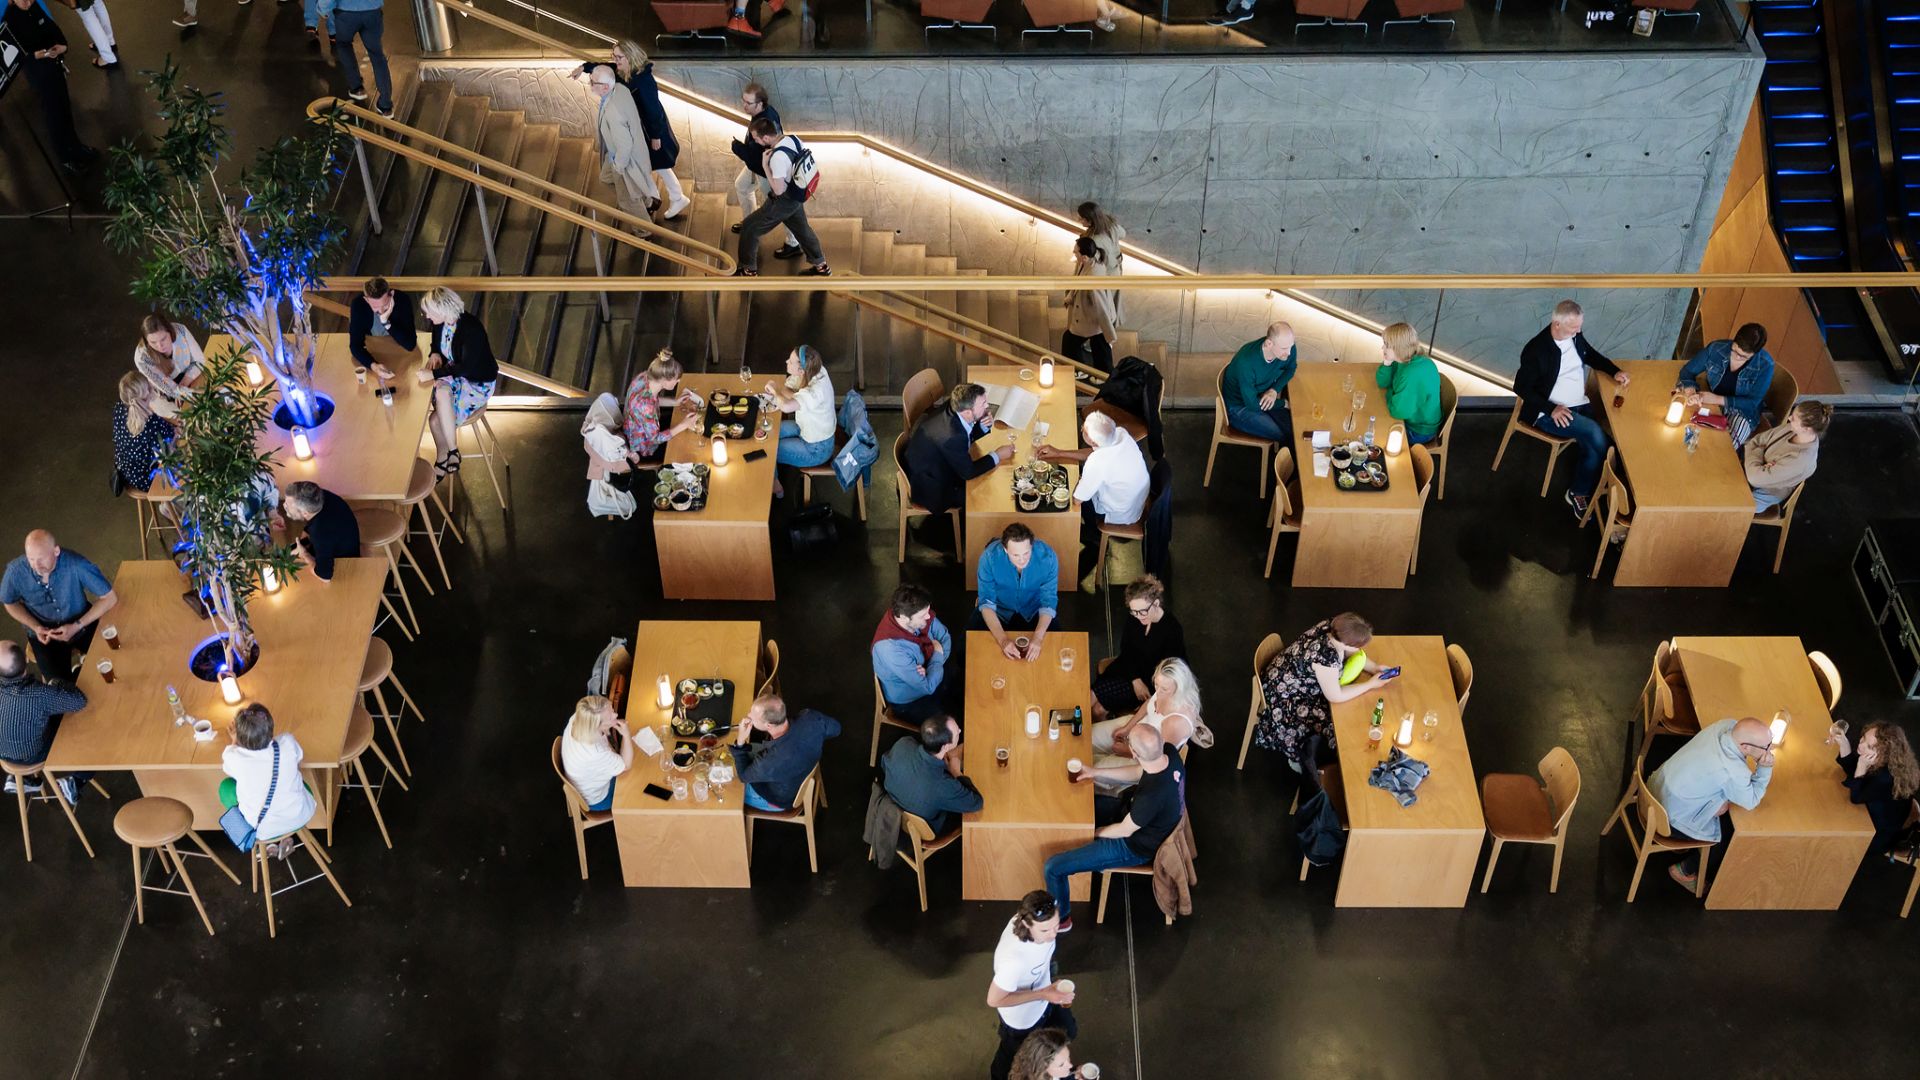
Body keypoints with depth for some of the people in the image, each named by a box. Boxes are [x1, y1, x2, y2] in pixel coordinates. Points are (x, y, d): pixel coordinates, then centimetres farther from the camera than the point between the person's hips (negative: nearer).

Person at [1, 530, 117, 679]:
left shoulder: (76, 565, -29)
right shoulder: (15, 571, -23)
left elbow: (110, 598, -19)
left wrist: (77, 626, -25)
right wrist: (35, 627, -15)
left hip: (82, 623, 0)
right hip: (44, 632, 0)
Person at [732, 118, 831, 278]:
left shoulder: (778, 157, -34)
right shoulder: (793, 138, -10)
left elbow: (778, 190, -29)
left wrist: (765, 165, -24)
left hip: (783, 201, -8)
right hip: (796, 196, 8)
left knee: (749, 228, 6)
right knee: (801, 228, 28)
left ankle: (749, 271, 20)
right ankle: (821, 266, 41)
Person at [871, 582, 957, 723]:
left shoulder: (918, 613, -20)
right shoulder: (891, 648, -39)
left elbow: (945, 638, -3)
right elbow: (928, 687, -31)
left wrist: (930, 668, -21)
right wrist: (937, 655, -15)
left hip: (929, 676, 6)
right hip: (910, 703, -6)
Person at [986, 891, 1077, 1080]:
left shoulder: (1039, 922, -28)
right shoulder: (1014, 959, -48)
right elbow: (994, 1000, -32)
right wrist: (1043, 994, -34)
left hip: (1043, 995, 6)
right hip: (1022, 1018, -6)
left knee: (1068, 1031, 31)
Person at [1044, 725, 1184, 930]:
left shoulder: (1151, 795, -43)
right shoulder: (1168, 751, -22)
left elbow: (1124, 830, -23)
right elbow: (1140, 771, 2)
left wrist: (1092, 832, -5)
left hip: (1135, 847, -8)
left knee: (1053, 867, -6)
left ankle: (1061, 919, 23)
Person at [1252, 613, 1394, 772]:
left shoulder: (1333, 627, -14)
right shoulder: (1326, 656, -38)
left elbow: (1357, 655, 8)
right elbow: (1335, 697, -25)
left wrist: (1376, 667, -7)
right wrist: (1371, 684, -17)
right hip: (1284, 698, -9)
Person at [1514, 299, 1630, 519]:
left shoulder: (1575, 336, 2)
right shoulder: (1536, 350, -18)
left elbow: (1592, 356, 22)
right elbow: (1521, 387, -14)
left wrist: (1614, 371, 4)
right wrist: (1551, 409, -22)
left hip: (1580, 405, 7)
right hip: (1549, 412, -7)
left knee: (1594, 446, -19)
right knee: (1596, 434, -27)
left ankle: (1579, 493, 0)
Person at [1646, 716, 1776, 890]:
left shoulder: (1728, 725, -17)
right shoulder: (1733, 773, -35)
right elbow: (1751, 802, -15)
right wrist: (1765, 769, -21)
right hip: (1671, 819, -7)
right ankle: (1685, 871, 29)